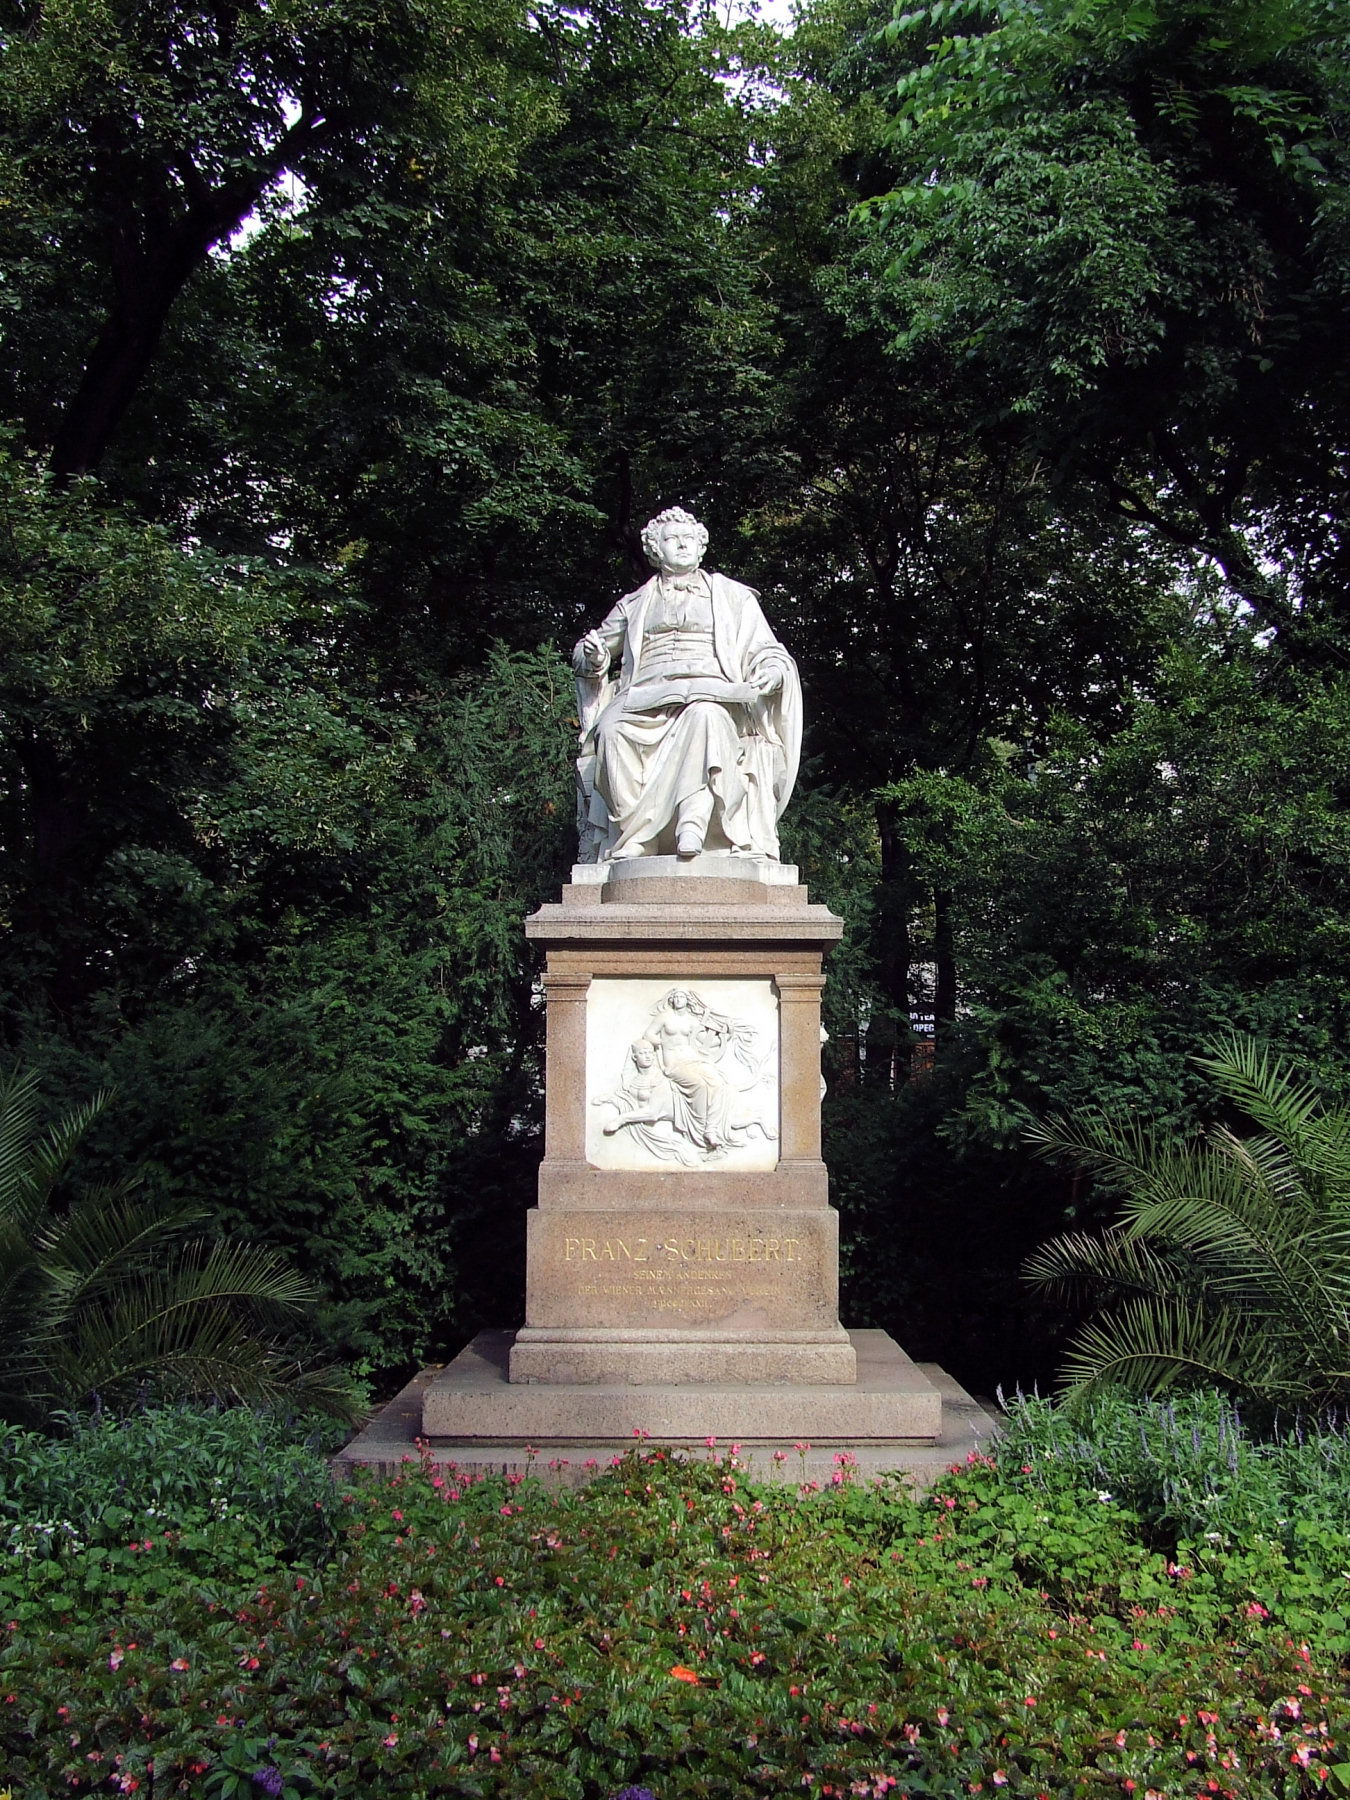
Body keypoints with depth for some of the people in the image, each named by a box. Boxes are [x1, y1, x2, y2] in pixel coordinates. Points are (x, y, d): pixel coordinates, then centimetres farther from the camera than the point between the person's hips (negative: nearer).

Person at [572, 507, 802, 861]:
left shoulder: (732, 596, 25)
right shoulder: (635, 604, 28)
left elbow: (765, 650, 18)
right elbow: (584, 654, 32)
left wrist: (774, 669, -7)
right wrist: (593, 655, 5)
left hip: (712, 696, -1)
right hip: (646, 702, 2)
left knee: (705, 716, -40)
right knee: (613, 728, -34)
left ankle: (692, 824, -52)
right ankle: (635, 841, -39)